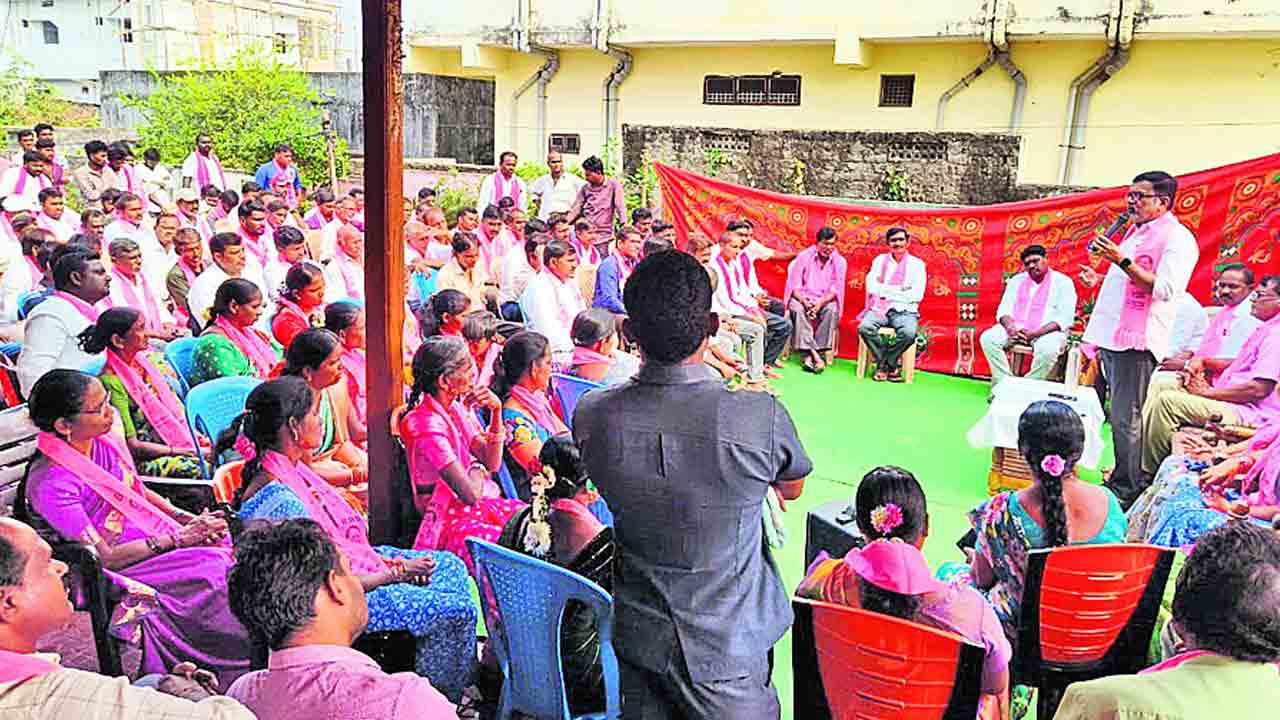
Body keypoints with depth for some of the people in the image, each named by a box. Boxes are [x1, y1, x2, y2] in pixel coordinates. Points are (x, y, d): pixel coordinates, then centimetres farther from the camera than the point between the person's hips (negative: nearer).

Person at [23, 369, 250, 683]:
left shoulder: (103, 440, -1)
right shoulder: (51, 484, -23)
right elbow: (104, 557, -19)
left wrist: (188, 519, -3)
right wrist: (176, 538, -19)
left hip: (155, 537, 7)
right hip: (117, 571, -7)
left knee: (230, 542, -11)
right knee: (213, 568, -23)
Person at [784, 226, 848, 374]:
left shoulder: (840, 262, 3)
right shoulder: (803, 257, -1)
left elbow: (835, 289, -3)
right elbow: (795, 285, -5)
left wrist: (820, 302, -21)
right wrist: (804, 301, -23)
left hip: (826, 300, 1)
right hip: (802, 298, -1)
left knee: (832, 310, -33)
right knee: (798, 309, -35)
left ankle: (811, 356, -33)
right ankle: (816, 356, -39)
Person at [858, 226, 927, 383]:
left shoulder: (916, 264, 6)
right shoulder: (880, 260, 12)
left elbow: (917, 295, -6)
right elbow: (872, 287, -2)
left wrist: (886, 291, -5)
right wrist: (900, 289, -7)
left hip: (905, 310, -1)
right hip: (879, 308, 2)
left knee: (909, 332, -35)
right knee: (864, 327, -31)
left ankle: (884, 363, -7)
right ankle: (893, 364, -10)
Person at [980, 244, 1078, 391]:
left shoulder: (1063, 282, 2)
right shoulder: (1017, 280, 16)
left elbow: (1065, 318, -9)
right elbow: (1004, 309, 10)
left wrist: (1036, 333, -22)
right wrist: (1010, 327, -15)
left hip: (1047, 331, -4)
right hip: (1016, 328, 4)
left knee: (1047, 350, -38)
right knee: (988, 338, -24)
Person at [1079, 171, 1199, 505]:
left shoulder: (1177, 238, -8)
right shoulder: (1137, 231, 22)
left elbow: (1164, 289, -20)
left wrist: (1122, 261, -24)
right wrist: (1099, 279, 15)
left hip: (1136, 340, -9)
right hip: (1111, 336, 9)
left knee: (1125, 419, -7)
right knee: (1118, 416, 13)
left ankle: (1126, 490, 0)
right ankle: (1122, 481, 22)